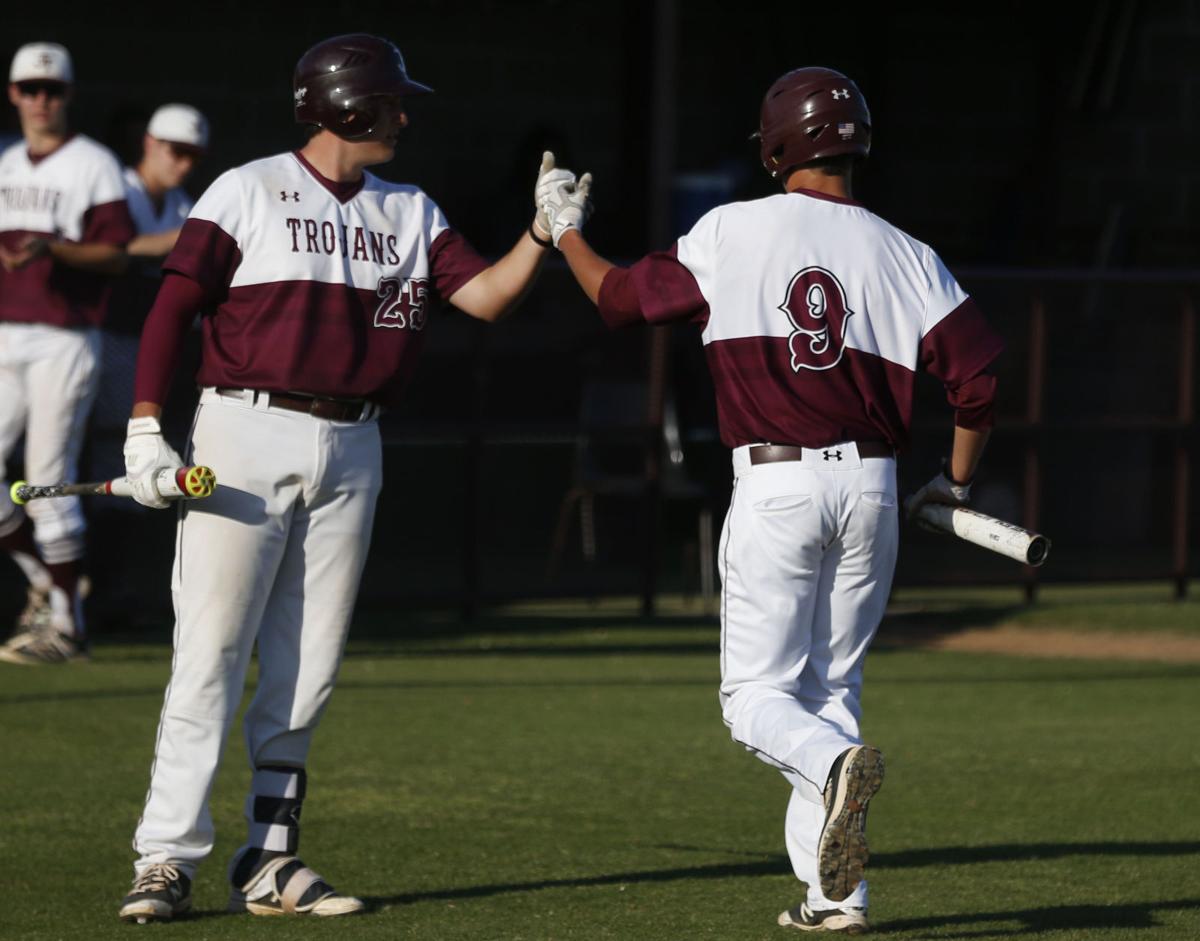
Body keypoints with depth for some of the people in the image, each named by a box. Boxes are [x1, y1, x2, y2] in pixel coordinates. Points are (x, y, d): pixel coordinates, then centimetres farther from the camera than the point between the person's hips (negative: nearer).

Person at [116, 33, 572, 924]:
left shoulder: (409, 214, 13)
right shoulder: (249, 191, -2)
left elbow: (484, 295, 4)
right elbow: (174, 307, -5)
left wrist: (543, 231, -12)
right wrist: (146, 431, -13)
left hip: (350, 451, 5)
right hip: (246, 437, -5)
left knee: (307, 668, 6)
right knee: (211, 655, -8)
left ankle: (270, 865, 11)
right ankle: (168, 860, -7)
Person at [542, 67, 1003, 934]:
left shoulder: (733, 233, -2)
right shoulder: (905, 256, 2)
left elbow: (621, 297, 7)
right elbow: (978, 377, -2)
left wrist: (566, 233, 27)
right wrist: (957, 483, 14)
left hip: (774, 488, -3)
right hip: (872, 488, 3)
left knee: (758, 693, 3)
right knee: (832, 685, 14)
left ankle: (837, 765, -31)